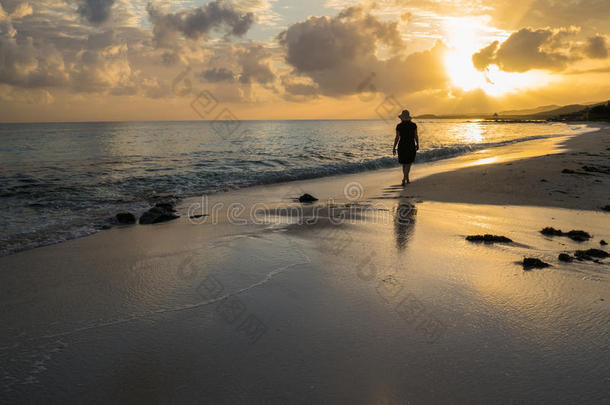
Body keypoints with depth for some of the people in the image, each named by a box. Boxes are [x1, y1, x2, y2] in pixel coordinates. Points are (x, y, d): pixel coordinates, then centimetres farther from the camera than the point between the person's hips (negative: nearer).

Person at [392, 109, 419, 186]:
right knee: (408, 164, 6)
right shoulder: (413, 125, -5)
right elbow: (416, 136, -1)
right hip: (411, 146, -1)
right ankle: (404, 179, -14)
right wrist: (417, 144, 15)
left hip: (402, 146, 1)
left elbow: (397, 138, -7)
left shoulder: (399, 126, -7)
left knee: (404, 164, 18)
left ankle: (407, 179, 25)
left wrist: (394, 148, 0)